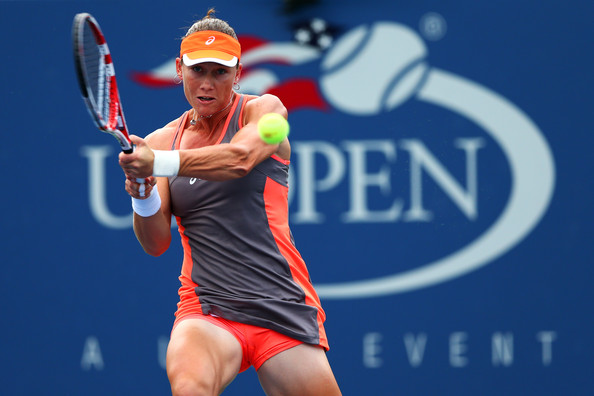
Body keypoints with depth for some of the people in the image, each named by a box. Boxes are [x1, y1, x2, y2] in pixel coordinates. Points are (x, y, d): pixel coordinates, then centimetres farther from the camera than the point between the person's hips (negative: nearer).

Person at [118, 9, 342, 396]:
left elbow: (240, 158, -19)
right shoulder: (161, 142, 12)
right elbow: (156, 244, 6)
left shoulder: (264, 109, 5)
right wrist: (143, 198, -16)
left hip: (283, 310, 0)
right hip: (207, 308, 0)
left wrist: (160, 163, -30)